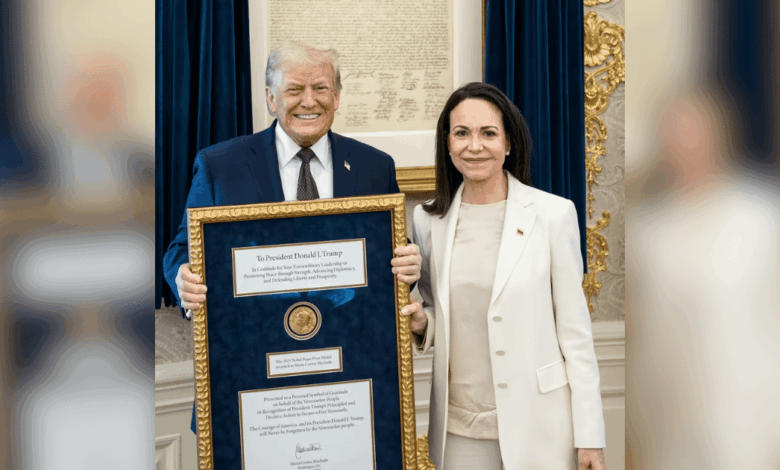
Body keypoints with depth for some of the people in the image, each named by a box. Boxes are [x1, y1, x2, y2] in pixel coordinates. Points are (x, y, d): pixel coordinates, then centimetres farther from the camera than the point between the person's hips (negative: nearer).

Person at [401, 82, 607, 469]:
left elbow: (575, 329, -5)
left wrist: (589, 435, -6)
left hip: (536, 425, -3)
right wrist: (420, 324, -8)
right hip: (459, 426, 3)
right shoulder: (428, 219, 4)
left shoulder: (553, 214, -6)